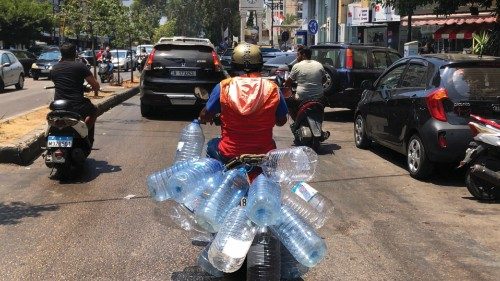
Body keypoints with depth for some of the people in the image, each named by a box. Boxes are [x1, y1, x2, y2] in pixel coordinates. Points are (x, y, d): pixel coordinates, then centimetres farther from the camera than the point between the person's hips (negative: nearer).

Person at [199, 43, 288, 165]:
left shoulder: (223, 87, -10)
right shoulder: (272, 89, -8)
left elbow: (204, 116, 2)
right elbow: (281, 121, 5)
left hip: (229, 155, 0)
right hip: (263, 155, 1)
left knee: (211, 145, 32)